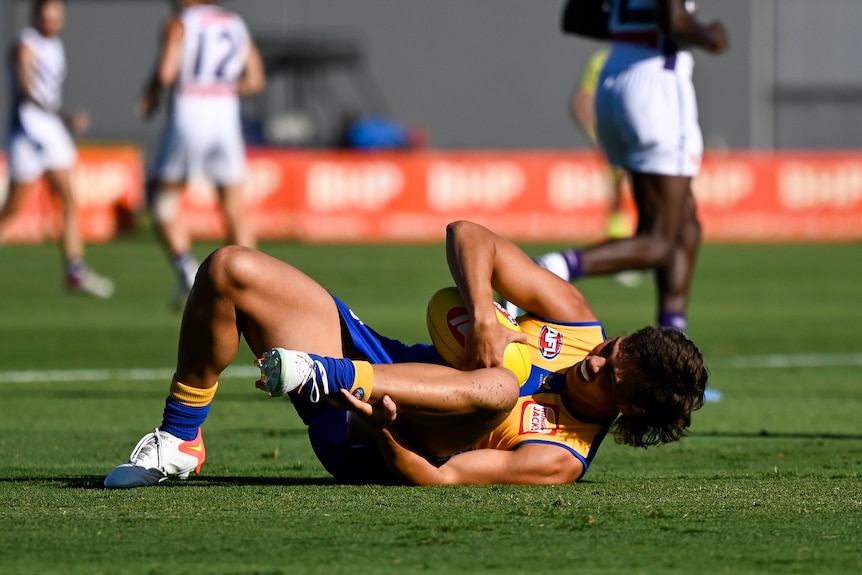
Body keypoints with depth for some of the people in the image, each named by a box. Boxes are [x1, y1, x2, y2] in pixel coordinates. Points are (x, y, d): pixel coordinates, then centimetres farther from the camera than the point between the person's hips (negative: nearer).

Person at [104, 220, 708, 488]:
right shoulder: (576, 322, 2)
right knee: (229, 269, -9)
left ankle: (324, 377, -42)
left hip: (365, 446, -7)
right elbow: (468, 235, -2)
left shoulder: (560, 457, -13)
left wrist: (380, 430, -38)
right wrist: (483, 316, -18)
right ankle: (179, 441, 1)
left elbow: (439, 478, -22)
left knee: (498, 385, -38)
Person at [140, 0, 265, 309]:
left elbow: (164, 73, -14)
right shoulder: (237, 26, 13)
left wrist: (150, 96, 5)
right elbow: (255, 80, 10)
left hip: (187, 118, -4)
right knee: (234, 211, 8)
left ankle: (186, 268, -12)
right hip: (227, 118, 4)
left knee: (162, 205, 10)